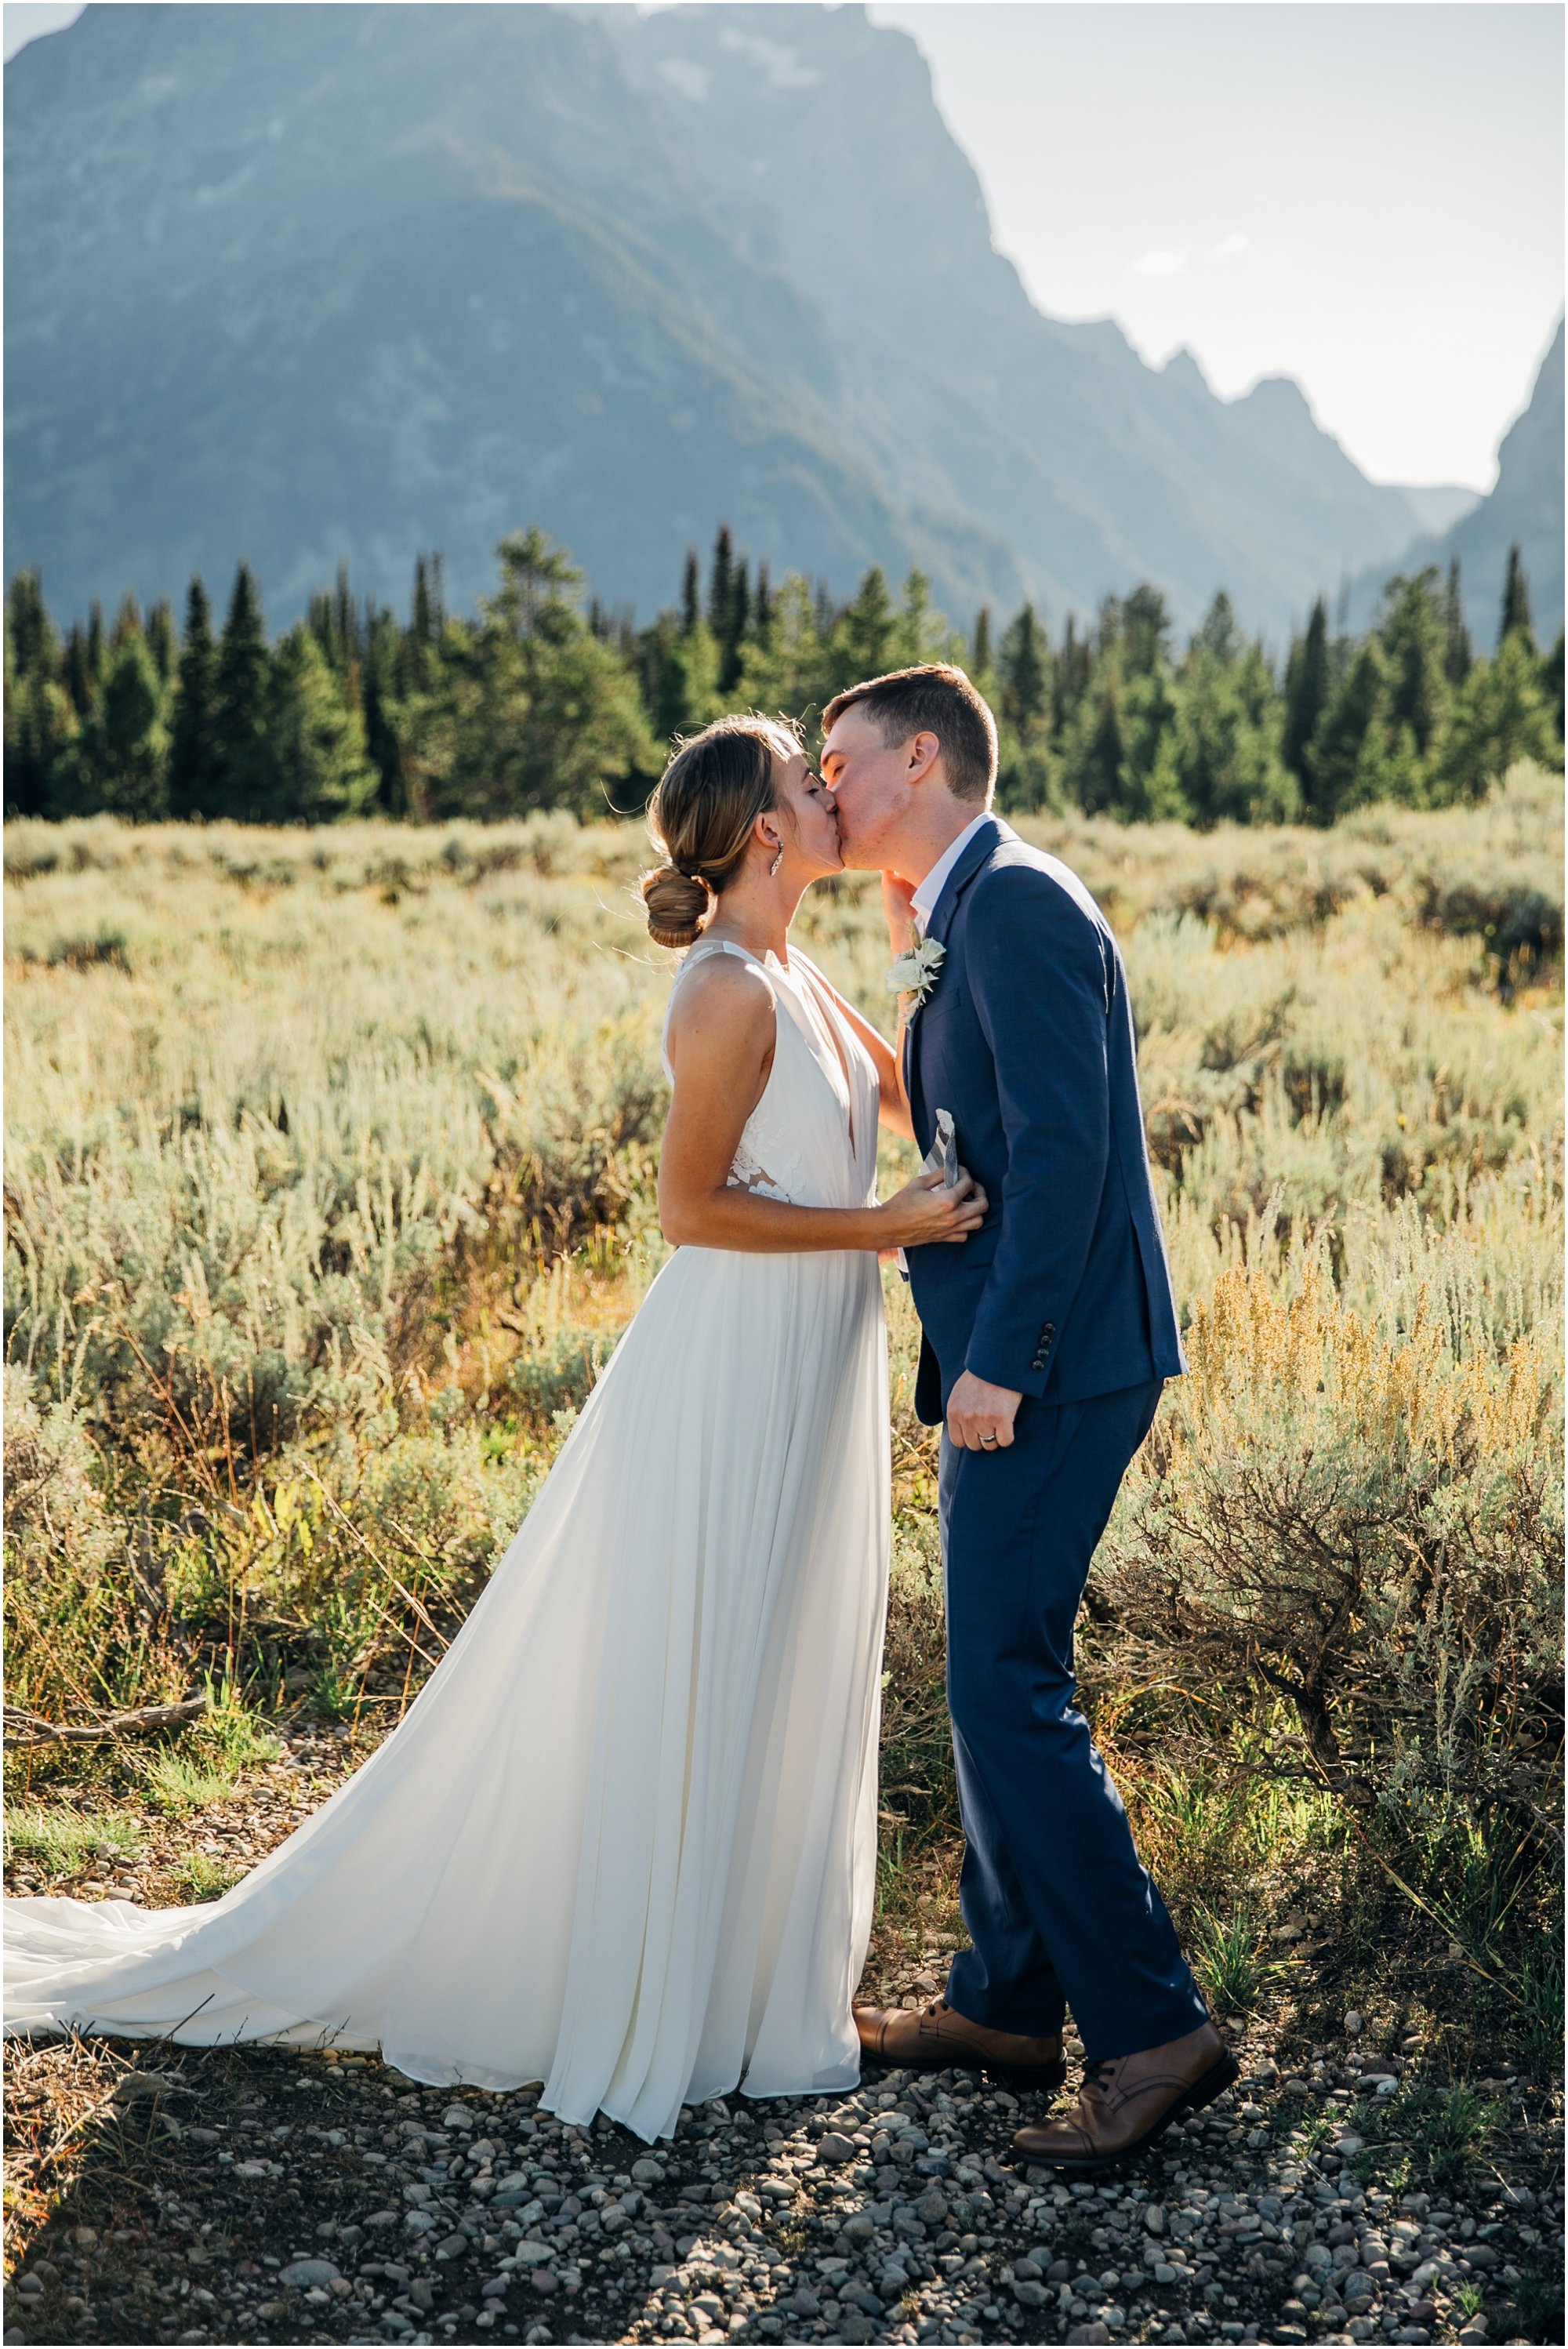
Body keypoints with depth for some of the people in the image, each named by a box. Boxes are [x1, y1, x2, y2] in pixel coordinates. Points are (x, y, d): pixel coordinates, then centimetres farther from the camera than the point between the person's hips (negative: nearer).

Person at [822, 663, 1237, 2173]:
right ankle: (1007, 2001, 27)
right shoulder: (963, 920, 18)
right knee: (993, 1683, 15)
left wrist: (998, 1360, -22)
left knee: (1008, 1689, -9)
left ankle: (1151, 2029, -1)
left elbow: (1063, 1144, -22)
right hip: (1009, 1363, 11)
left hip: (1046, 1366, -11)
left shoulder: (1017, 903, -14)